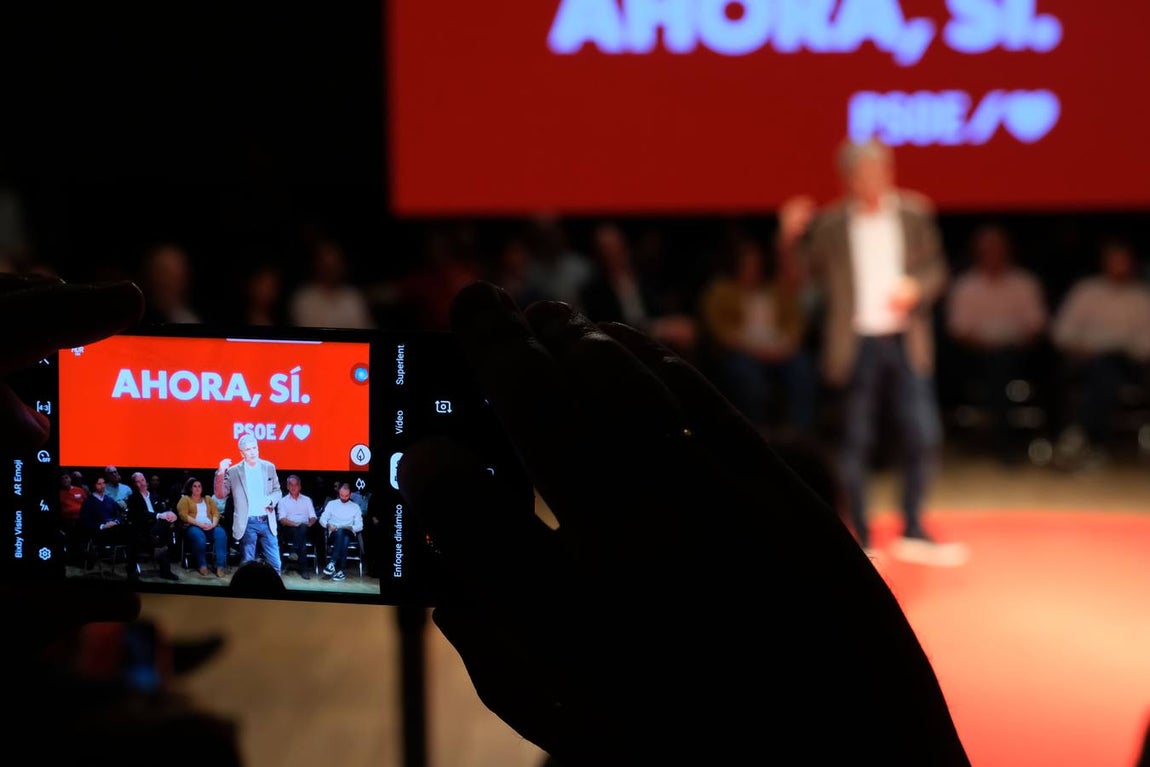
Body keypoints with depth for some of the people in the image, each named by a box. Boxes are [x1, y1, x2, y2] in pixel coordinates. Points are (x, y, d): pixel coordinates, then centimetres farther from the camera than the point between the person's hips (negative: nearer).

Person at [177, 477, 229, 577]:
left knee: (221, 534, -31)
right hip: (193, 526, -3)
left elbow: (216, 513, 15)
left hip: (209, 526, 3)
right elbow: (183, 515, -2)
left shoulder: (208, 499, 27)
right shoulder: (185, 499, 14)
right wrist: (200, 524, -14)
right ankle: (202, 565, -26)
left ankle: (220, 566, -39)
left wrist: (213, 524, -8)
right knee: (199, 536, -40)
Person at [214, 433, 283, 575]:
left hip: (267, 522, 2)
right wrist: (220, 473, -17)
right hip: (247, 523, -2)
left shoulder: (269, 467, 7)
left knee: (275, 564, 4)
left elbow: (277, 491, 13)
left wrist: (270, 500, -9)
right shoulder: (233, 471, -1)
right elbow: (220, 496, -4)